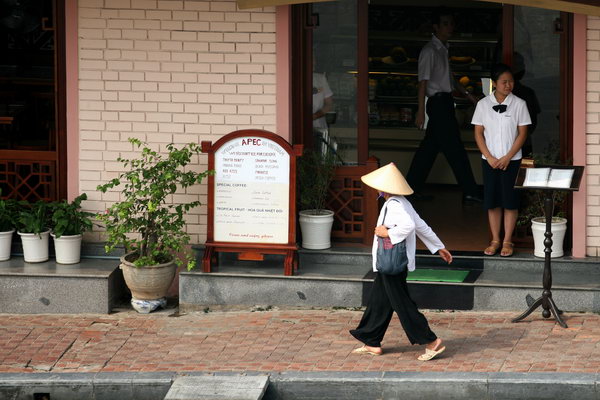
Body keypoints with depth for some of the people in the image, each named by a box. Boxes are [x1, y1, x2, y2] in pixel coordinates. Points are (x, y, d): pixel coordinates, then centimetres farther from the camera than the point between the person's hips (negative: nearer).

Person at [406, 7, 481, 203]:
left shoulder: (443, 49, 15)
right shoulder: (430, 51, -13)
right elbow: (423, 82, -16)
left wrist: (467, 93, 24)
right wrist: (420, 112, -20)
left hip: (445, 102, 9)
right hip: (438, 102, -9)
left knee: (430, 146, 10)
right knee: (455, 149, -7)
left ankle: (412, 187, 15)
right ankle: (470, 192, -4)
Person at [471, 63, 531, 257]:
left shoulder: (519, 104, -4)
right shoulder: (483, 104, -1)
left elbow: (522, 133, -4)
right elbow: (478, 133, 1)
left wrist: (507, 158, -10)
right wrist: (490, 158, -8)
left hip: (511, 160, -1)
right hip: (489, 160, 1)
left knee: (510, 201, 1)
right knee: (492, 201, 6)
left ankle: (507, 241, 9)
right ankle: (495, 240, 16)